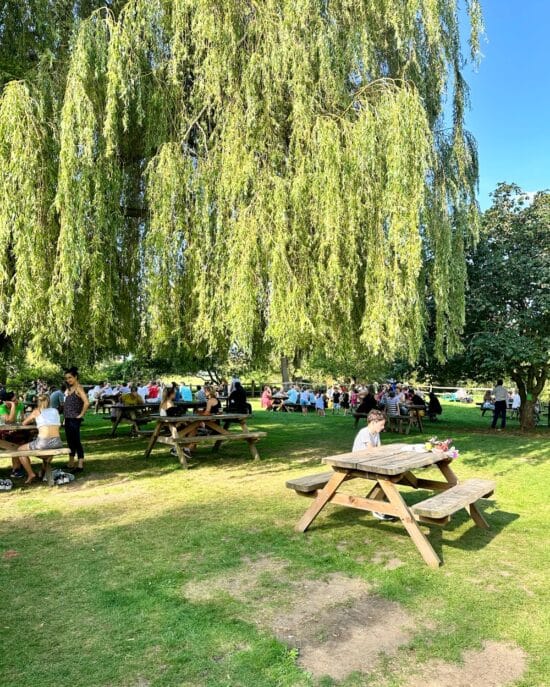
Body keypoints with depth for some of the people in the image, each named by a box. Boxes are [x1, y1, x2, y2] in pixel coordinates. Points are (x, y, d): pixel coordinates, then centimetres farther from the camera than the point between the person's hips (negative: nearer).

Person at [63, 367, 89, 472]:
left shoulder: (78, 388, -13)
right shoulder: (69, 388, 13)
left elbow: (86, 403, -26)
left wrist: (81, 415, -18)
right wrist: (65, 417, 15)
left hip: (75, 419, -9)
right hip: (68, 419, 9)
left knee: (76, 441, -6)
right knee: (70, 441, 15)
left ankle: (80, 465, -1)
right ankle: (71, 464, 25)